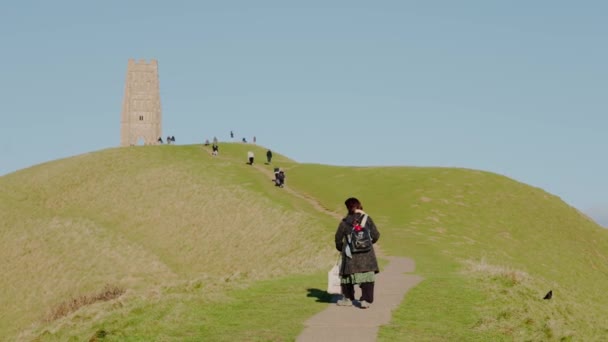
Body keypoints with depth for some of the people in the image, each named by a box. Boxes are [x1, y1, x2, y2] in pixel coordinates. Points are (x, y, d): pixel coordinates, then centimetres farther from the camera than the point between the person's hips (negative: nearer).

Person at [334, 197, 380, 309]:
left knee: (347, 273, 16)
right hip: (366, 253, 0)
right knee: (367, 275, 3)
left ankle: (348, 298, 26)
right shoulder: (367, 219, -1)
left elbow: (338, 237, 4)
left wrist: (340, 247, 23)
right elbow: (375, 235, 1)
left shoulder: (345, 222, -2)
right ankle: (365, 300, -4)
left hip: (350, 253, 0)